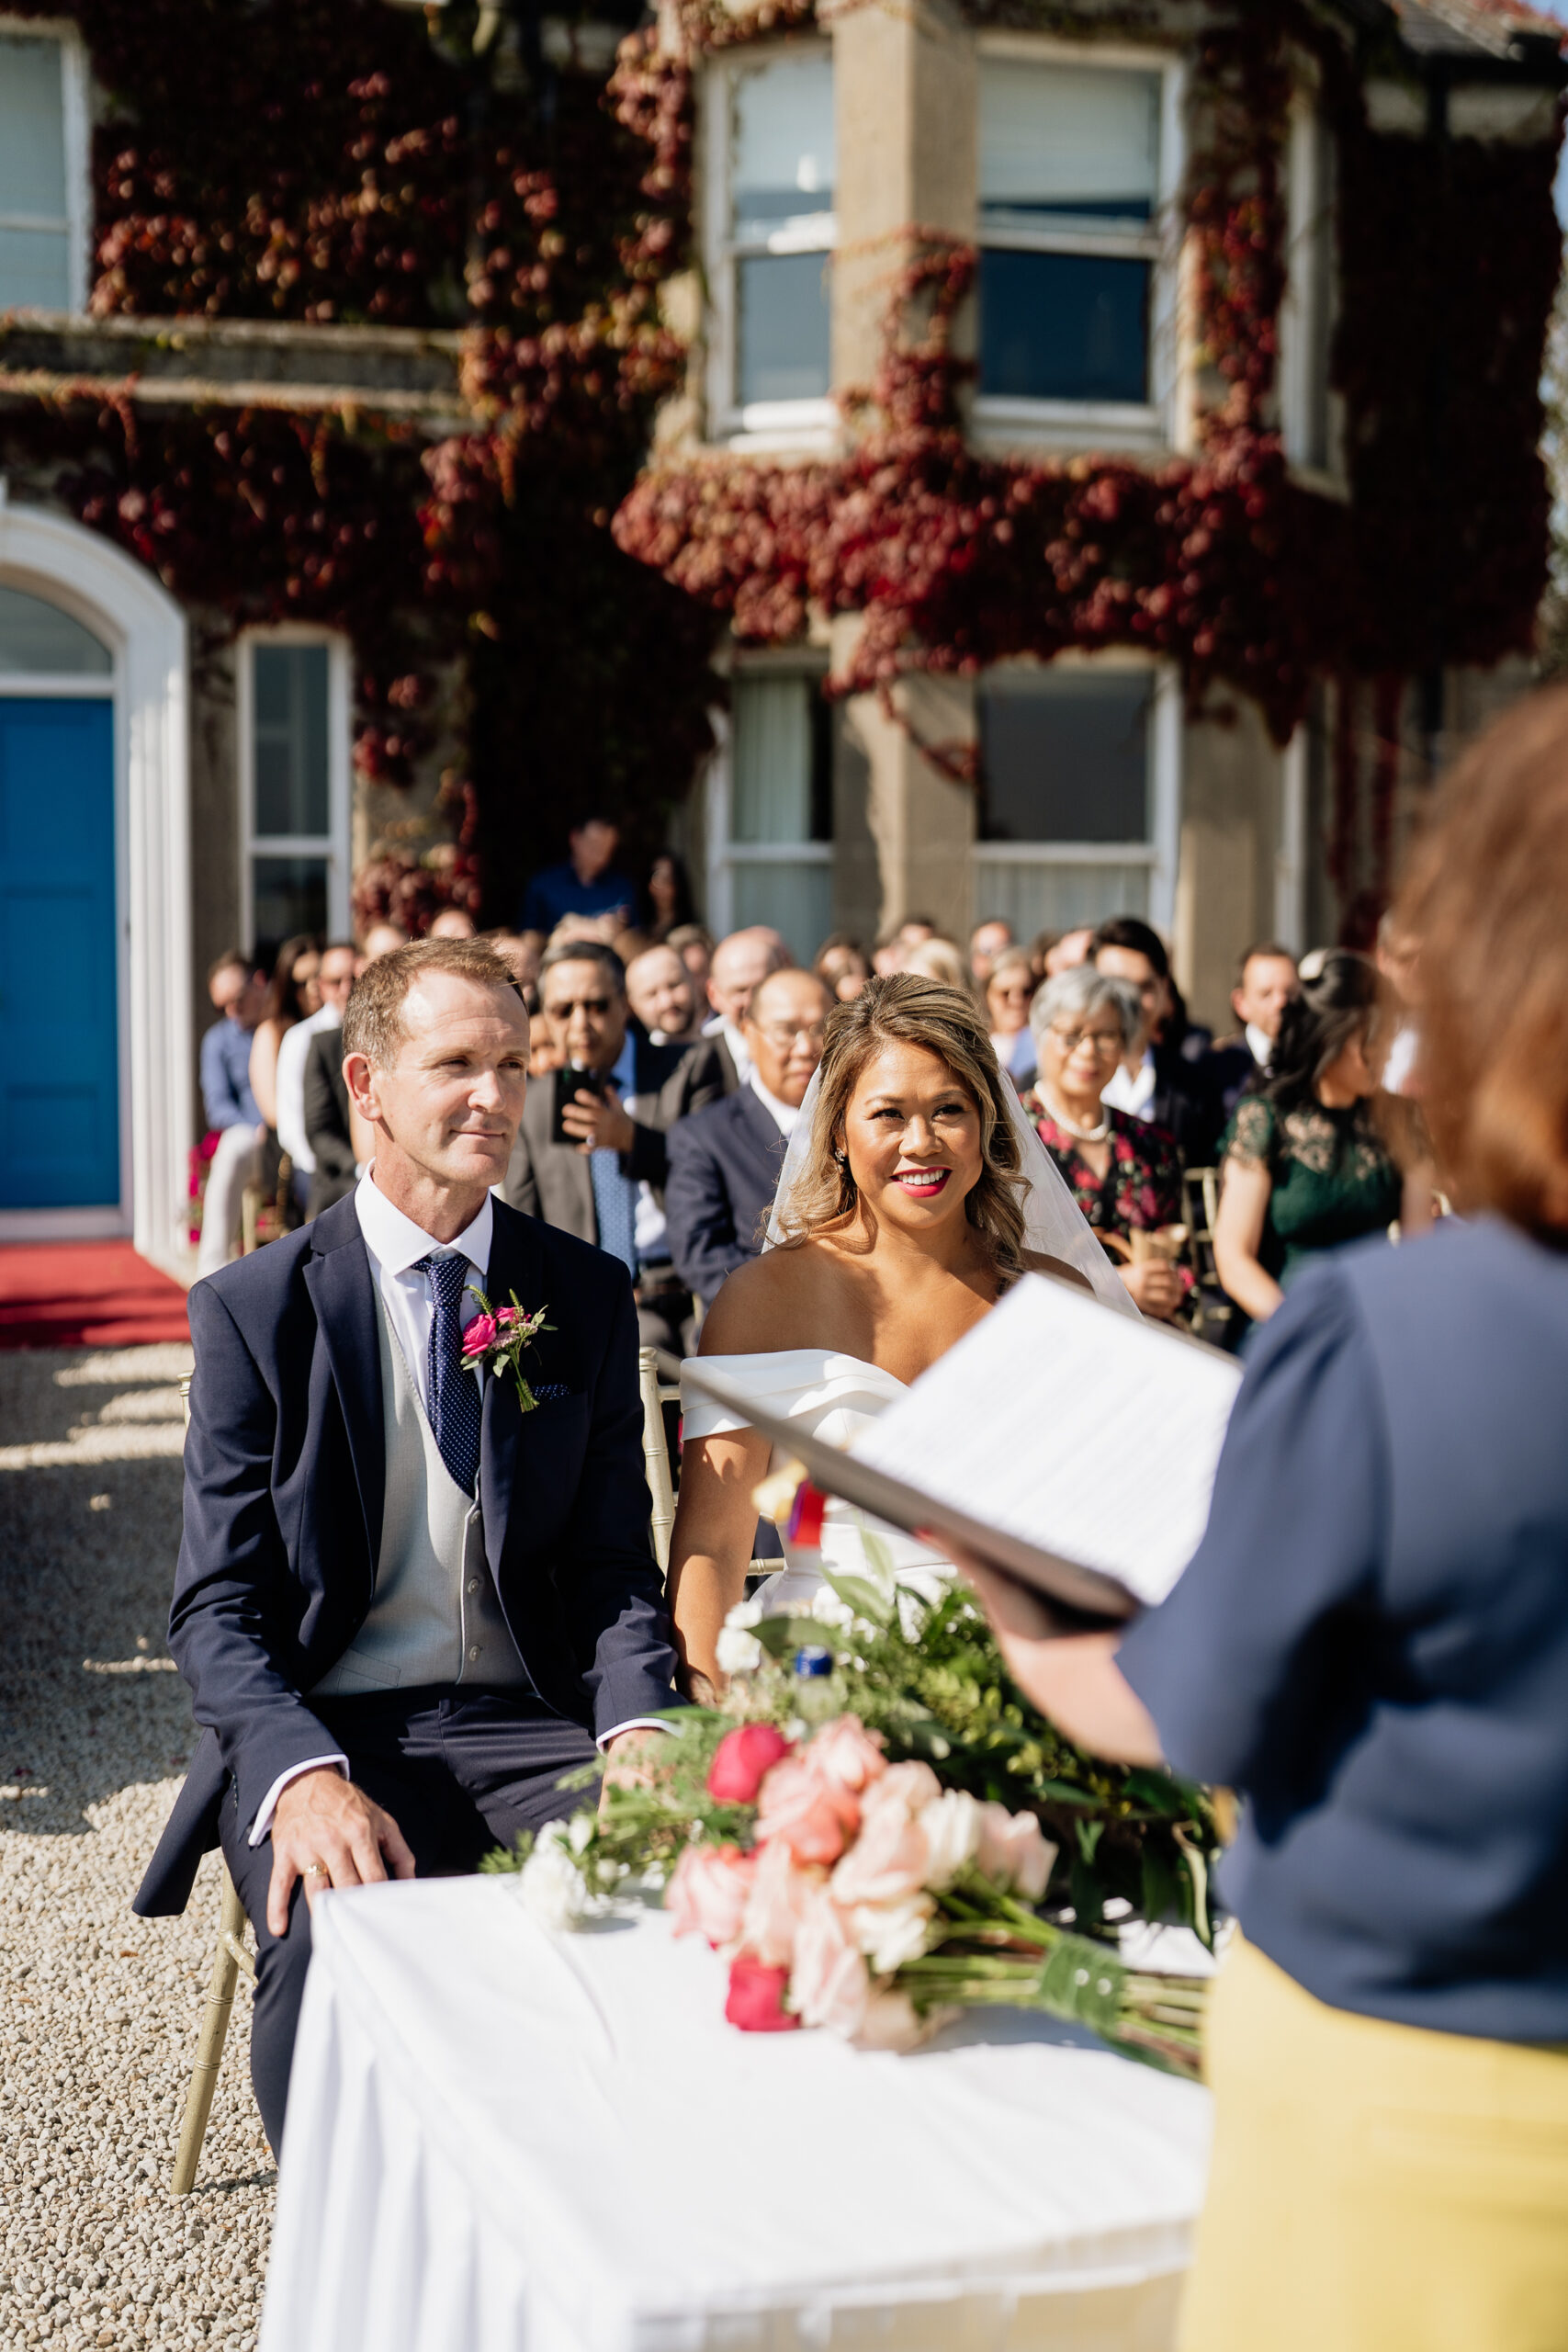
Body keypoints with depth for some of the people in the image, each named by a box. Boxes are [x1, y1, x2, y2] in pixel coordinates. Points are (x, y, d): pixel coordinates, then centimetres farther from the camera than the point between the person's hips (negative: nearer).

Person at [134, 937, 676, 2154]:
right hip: (322, 1725, -2)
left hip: (526, 1723, 2)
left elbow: (615, 1565, 9)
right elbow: (220, 1607, -2)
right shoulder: (255, 1308, 2)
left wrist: (639, 1729, -14)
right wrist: (305, 1776, -23)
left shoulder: (588, 1295, 9)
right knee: (334, 1956, -34)